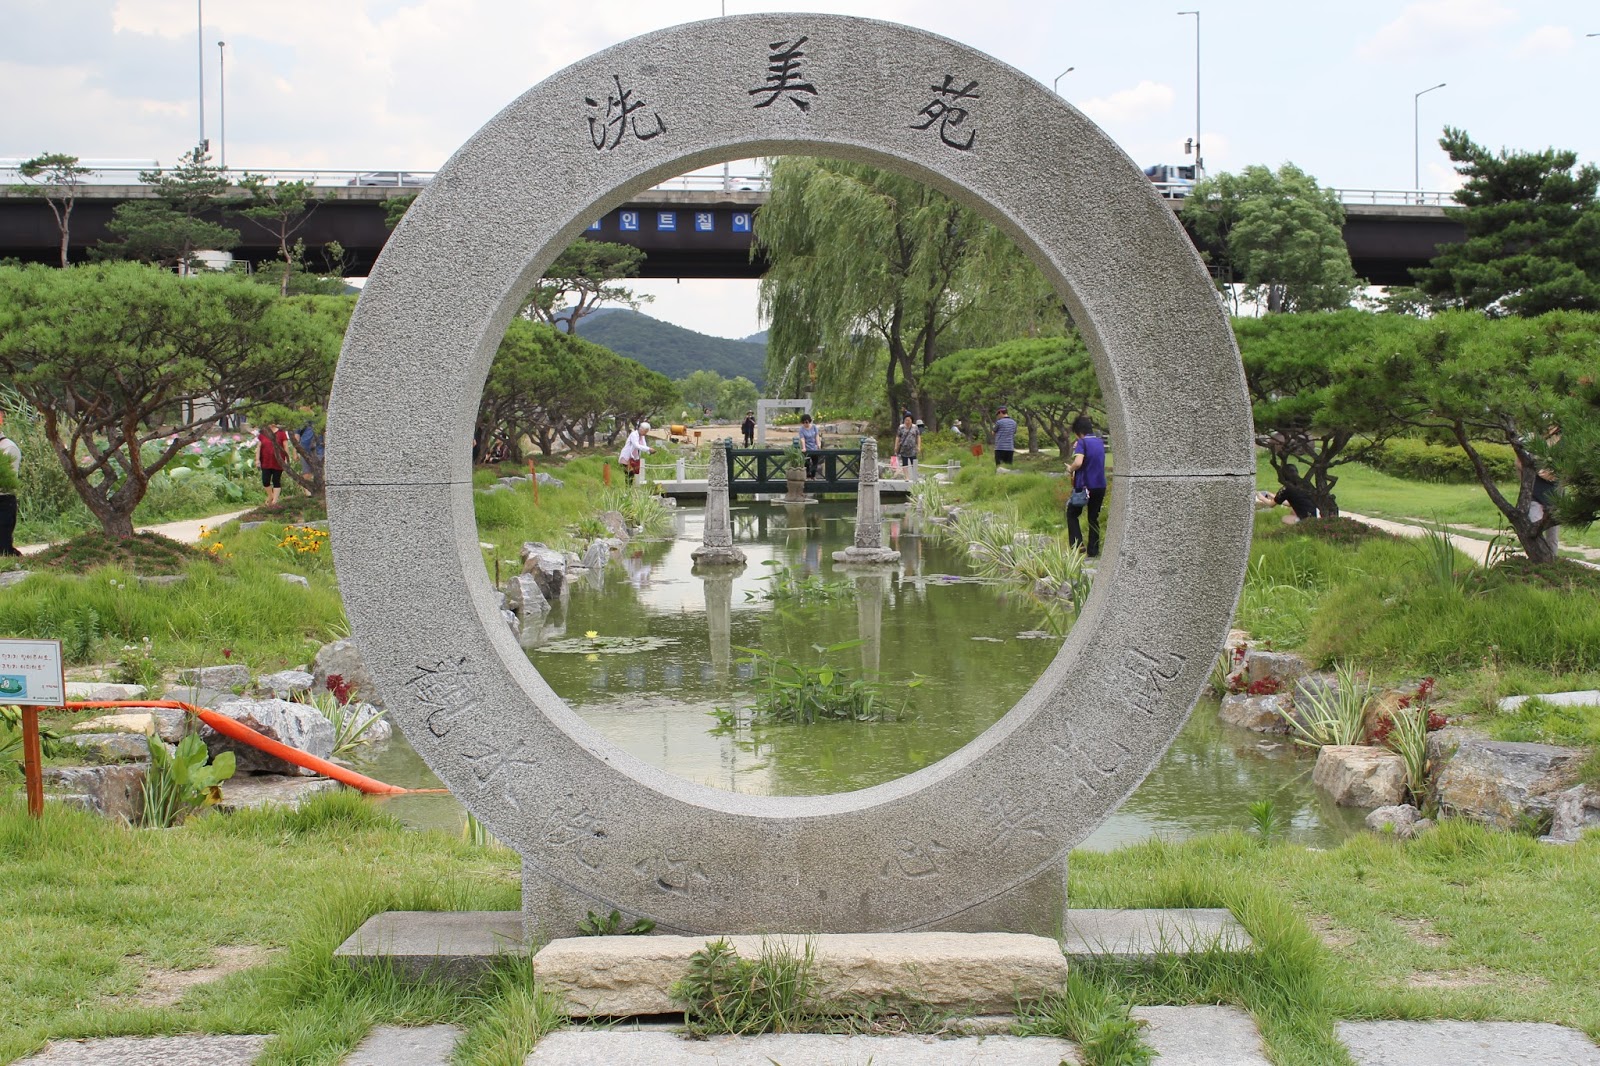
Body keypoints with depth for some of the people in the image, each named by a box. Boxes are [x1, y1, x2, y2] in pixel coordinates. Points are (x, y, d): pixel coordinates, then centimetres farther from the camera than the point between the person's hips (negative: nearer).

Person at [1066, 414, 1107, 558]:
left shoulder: (1082, 443, -13)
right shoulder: (1100, 442, 10)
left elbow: (1078, 462, -27)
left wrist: (1070, 468, -6)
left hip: (1084, 485, -6)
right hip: (1100, 485, 6)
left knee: (1072, 513, 10)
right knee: (1094, 518, 13)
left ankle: (1077, 546, -1)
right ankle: (1093, 551, 12)